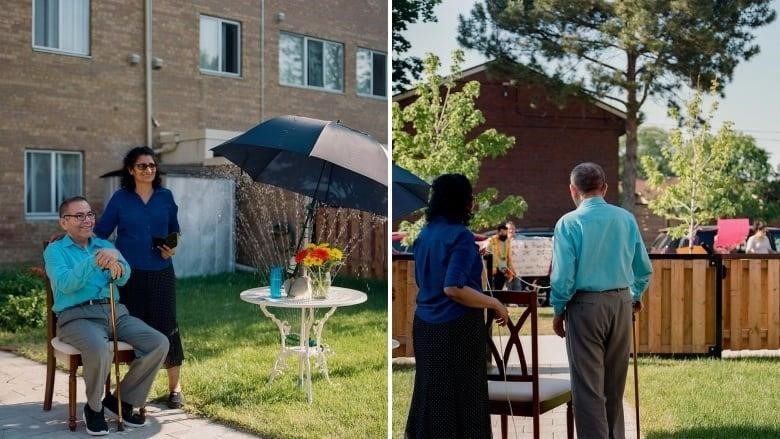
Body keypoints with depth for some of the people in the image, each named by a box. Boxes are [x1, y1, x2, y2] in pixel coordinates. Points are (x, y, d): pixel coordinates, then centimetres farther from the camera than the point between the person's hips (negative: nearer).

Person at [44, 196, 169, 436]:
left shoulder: (105, 245, 19)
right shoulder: (55, 250, 7)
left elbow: (123, 278, -1)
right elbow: (65, 284, -13)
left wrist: (115, 262, -24)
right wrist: (94, 261, -25)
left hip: (114, 311, 5)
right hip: (77, 316, -5)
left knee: (159, 343, -15)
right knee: (100, 350, -36)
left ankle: (124, 399, 4)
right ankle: (94, 407, -7)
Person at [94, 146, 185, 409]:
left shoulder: (165, 197, 6)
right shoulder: (120, 198, 2)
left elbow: (174, 230, 14)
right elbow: (101, 231, 2)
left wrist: (172, 248, -3)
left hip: (161, 273, 1)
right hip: (129, 273, -1)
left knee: (166, 326, 0)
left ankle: (175, 388, 11)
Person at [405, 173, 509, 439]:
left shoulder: (425, 233, 7)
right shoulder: (460, 236, -17)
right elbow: (453, 288, -25)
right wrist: (495, 304, -15)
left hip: (425, 324, 8)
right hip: (457, 327, -8)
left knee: (431, 391, 17)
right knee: (461, 395, 3)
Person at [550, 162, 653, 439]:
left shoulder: (569, 223, -11)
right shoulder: (626, 219, 2)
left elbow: (563, 275, -14)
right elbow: (644, 268, 8)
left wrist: (558, 311, 1)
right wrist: (636, 296, 27)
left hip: (585, 305, -5)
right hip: (621, 303, 5)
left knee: (588, 386, 2)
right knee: (615, 384, 18)